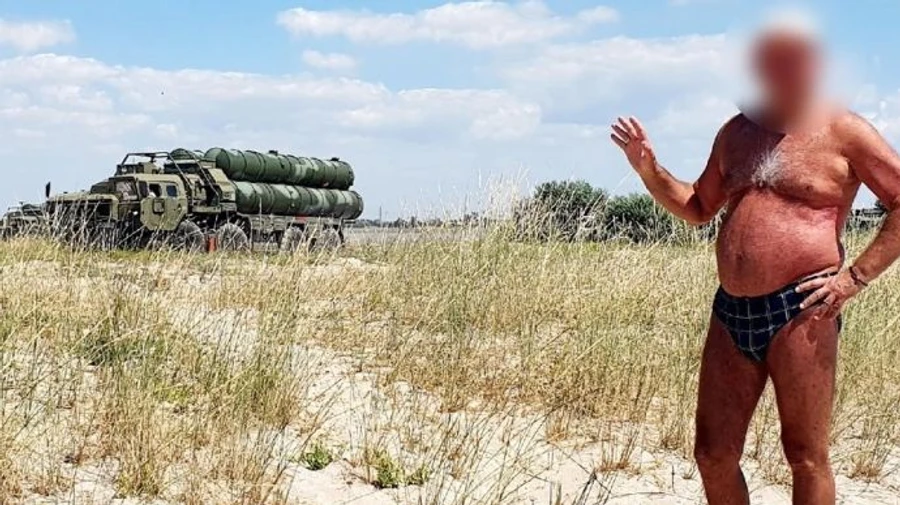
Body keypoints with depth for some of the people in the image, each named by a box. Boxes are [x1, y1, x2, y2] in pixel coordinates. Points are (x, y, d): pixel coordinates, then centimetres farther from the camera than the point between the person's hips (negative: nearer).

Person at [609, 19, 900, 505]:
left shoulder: (843, 132, -2)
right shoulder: (737, 132, 15)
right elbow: (697, 208, 25)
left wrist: (855, 276, -11)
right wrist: (647, 167, 11)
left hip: (799, 313, -6)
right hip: (731, 312, 6)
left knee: (806, 456, 1)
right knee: (713, 455, 7)